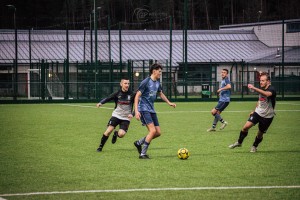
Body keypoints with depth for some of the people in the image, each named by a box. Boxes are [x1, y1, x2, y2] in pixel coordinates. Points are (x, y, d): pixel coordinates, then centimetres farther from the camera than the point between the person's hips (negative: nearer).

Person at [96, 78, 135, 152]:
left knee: (121, 134, -18)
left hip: (126, 118, 0)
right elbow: (108, 98, -9)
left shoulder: (132, 95, -8)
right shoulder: (117, 94, -6)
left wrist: (132, 114, -18)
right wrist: (101, 103, -29)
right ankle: (100, 146, 3)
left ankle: (116, 134, 21)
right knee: (109, 130, -15)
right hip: (116, 115, 0)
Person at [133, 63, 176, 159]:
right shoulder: (146, 82, -14)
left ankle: (139, 143, 20)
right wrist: (136, 111, -23)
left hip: (151, 110, 8)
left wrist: (169, 103, 27)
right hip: (144, 109, -8)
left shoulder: (157, 83, 10)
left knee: (158, 132, 4)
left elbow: (160, 94, 30)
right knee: (153, 130, -19)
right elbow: (137, 96, -15)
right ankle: (143, 154, -12)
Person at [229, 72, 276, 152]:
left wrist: (254, 88, -50)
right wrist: (255, 110, 23)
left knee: (260, 133, 5)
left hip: (267, 116, -5)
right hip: (258, 113, 5)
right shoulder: (261, 89, 5)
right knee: (246, 126, -11)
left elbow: (267, 94, -45)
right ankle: (239, 142, 7)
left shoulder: (271, 89, -19)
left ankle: (254, 146, 32)